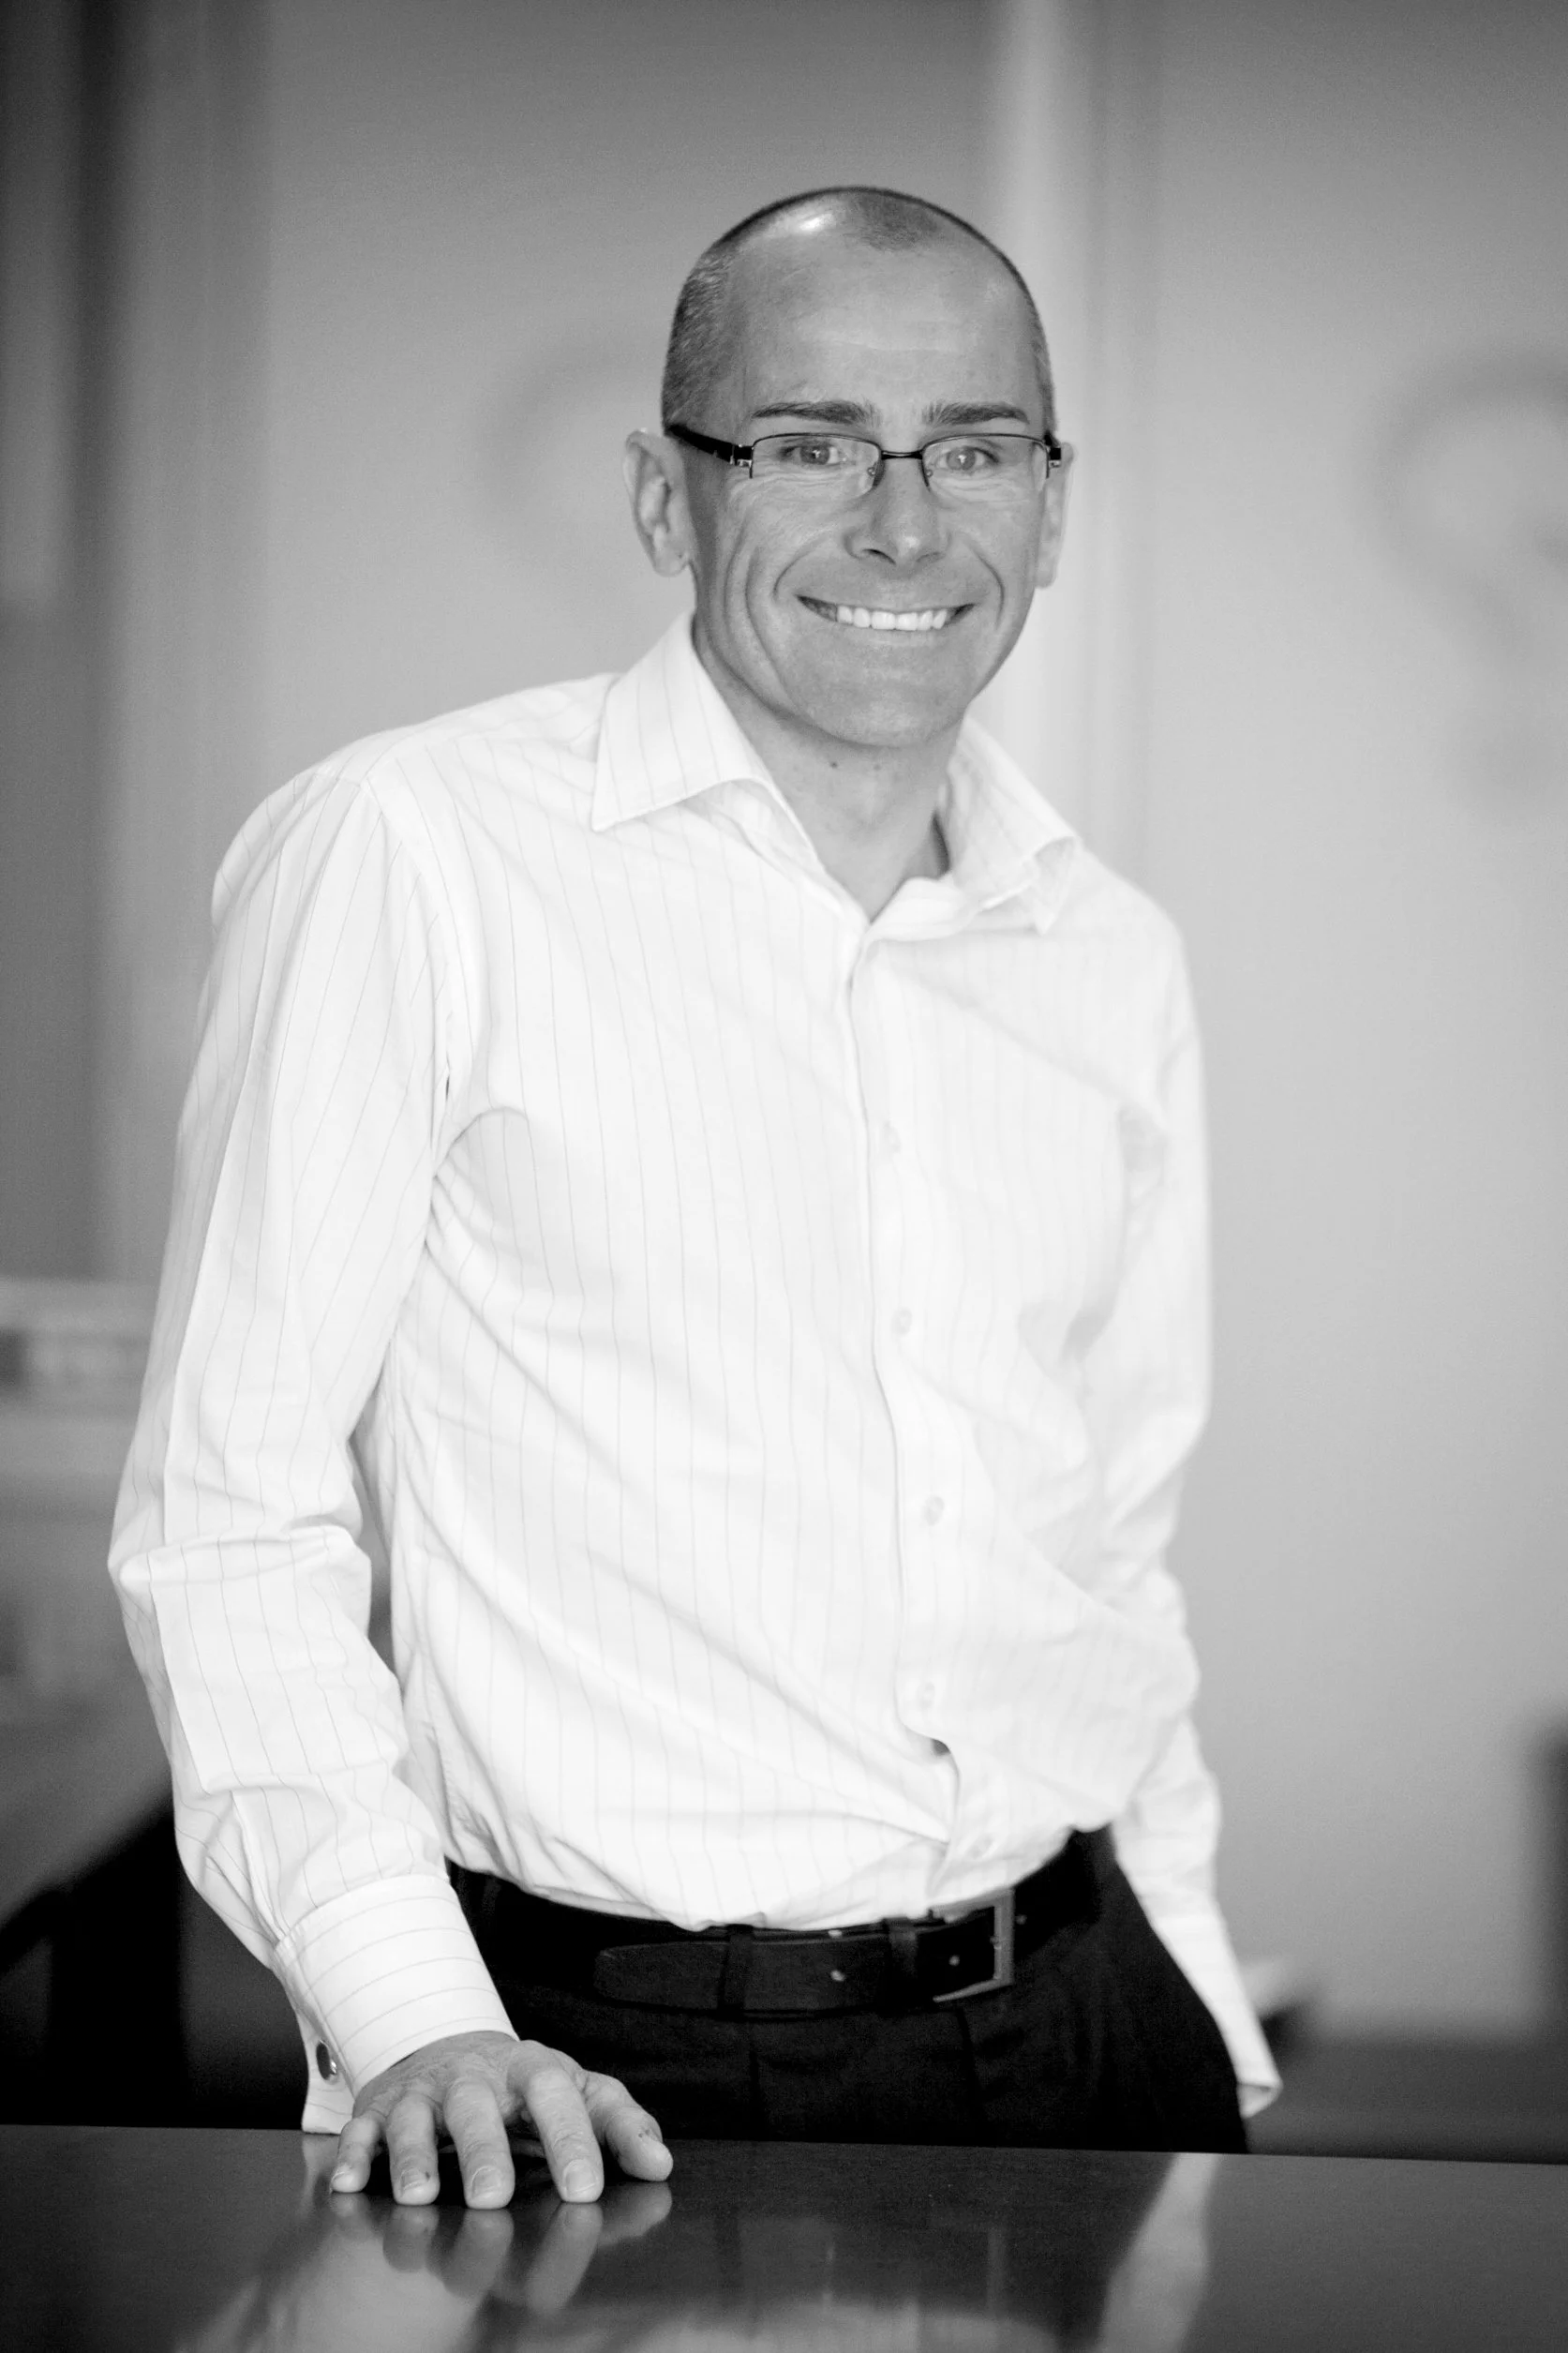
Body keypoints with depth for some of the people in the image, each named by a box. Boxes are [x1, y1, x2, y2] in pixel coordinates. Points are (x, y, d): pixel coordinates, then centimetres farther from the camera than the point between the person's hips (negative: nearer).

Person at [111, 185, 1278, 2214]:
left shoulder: (1112, 962, 10)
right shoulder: (409, 857, -9)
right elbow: (230, 1513, -9)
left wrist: (1213, 2041, 13)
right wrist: (409, 2014, -19)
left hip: (1081, 2029, 5)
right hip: (627, 2074, -5)